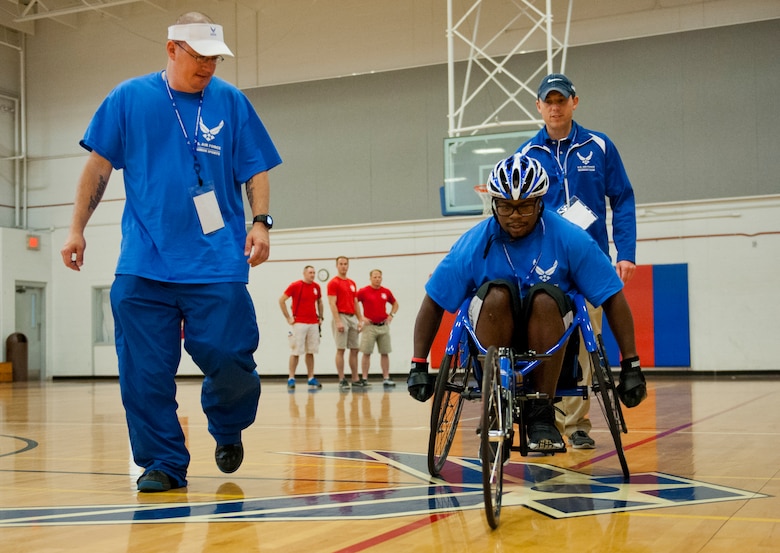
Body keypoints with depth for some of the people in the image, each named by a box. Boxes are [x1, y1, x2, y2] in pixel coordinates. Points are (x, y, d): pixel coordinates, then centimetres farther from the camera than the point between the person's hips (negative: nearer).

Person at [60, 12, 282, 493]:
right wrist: (77, 229, 7)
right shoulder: (129, 98, 6)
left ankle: (228, 428, 26)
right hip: (144, 266, 1)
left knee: (229, 360, -5)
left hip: (217, 264, 0)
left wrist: (260, 222, -6)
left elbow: (256, 171, 9)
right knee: (145, 373, 0)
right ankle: (164, 463, 14)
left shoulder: (231, 102, 6)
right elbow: (100, 165, 10)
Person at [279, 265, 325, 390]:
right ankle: (291, 379, 1)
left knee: (310, 352, 8)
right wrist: (288, 317, -7)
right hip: (299, 323, -5)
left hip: (314, 323, 5)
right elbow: (281, 300, -5)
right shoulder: (295, 286, -6)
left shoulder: (317, 287, 9)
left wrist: (320, 317, 15)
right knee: (296, 352, -4)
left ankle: (311, 378, 13)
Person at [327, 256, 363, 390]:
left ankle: (355, 379, 14)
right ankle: (342, 380, -2)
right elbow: (332, 303, -12)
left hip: (353, 318, 7)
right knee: (341, 349, -5)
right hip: (341, 317, -7)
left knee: (354, 349, 8)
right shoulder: (333, 283, -5)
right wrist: (338, 321, -20)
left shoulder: (352, 283, 16)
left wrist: (360, 320, 10)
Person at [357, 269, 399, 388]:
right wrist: (361, 317, -10)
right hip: (369, 326, -3)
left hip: (384, 326, 4)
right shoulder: (363, 291, -4)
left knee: (385, 353, 4)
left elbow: (395, 303, 22)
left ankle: (386, 378, 10)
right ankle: (364, 379, 3)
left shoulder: (386, 292, 7)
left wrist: (391, 315, 6)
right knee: (366, 353, -2)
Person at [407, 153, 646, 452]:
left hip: (552, 341, 0)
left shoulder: (569, 238, -11)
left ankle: (541, 414, -23)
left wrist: (631, 366, -10)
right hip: (493, 338, 1)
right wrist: (419, 366, -7)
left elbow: (613, 299, -8)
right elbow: (433, 303, -3)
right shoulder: (474, 243, -10)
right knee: (496, 293, -31)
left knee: (545, 296, -32)